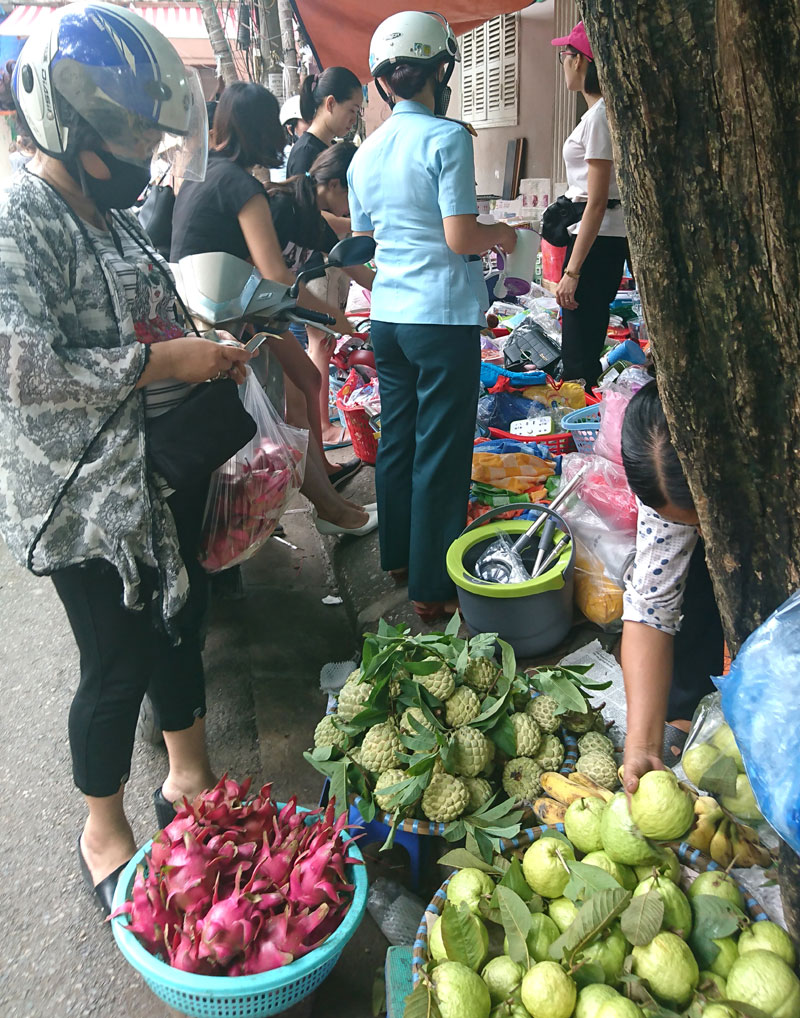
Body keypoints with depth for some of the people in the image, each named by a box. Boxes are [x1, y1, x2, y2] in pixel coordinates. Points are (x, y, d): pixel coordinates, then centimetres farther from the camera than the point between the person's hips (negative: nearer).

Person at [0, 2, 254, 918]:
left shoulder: (111, 215, 11)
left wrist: (205, 351, 8)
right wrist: (160, 362, -24)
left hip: (161, 477, 8)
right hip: (86, 502, -8)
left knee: (180, 626, 19)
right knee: (118, 662, 6)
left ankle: (190, 779, 43)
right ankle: (103, 834, 32)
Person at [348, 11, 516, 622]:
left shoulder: (365, 155, 10)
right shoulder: (448, 137, -8)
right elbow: (460, 237, -15)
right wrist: (503, 236, 5)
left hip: (388, 316, 7)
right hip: (445, 315, -6)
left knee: (396, 438, 16)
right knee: (441, 451, 0)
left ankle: (399, 555, 29)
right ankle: (433, 587, 8)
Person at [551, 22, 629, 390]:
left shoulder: (599, 116, -15)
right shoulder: (600, 111, 14)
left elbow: (597, 202, -20)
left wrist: (572, 270, -22)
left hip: (597, 238, -10)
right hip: (605, 238, 10)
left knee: (578, 354, -8)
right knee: (585, 347, 14)